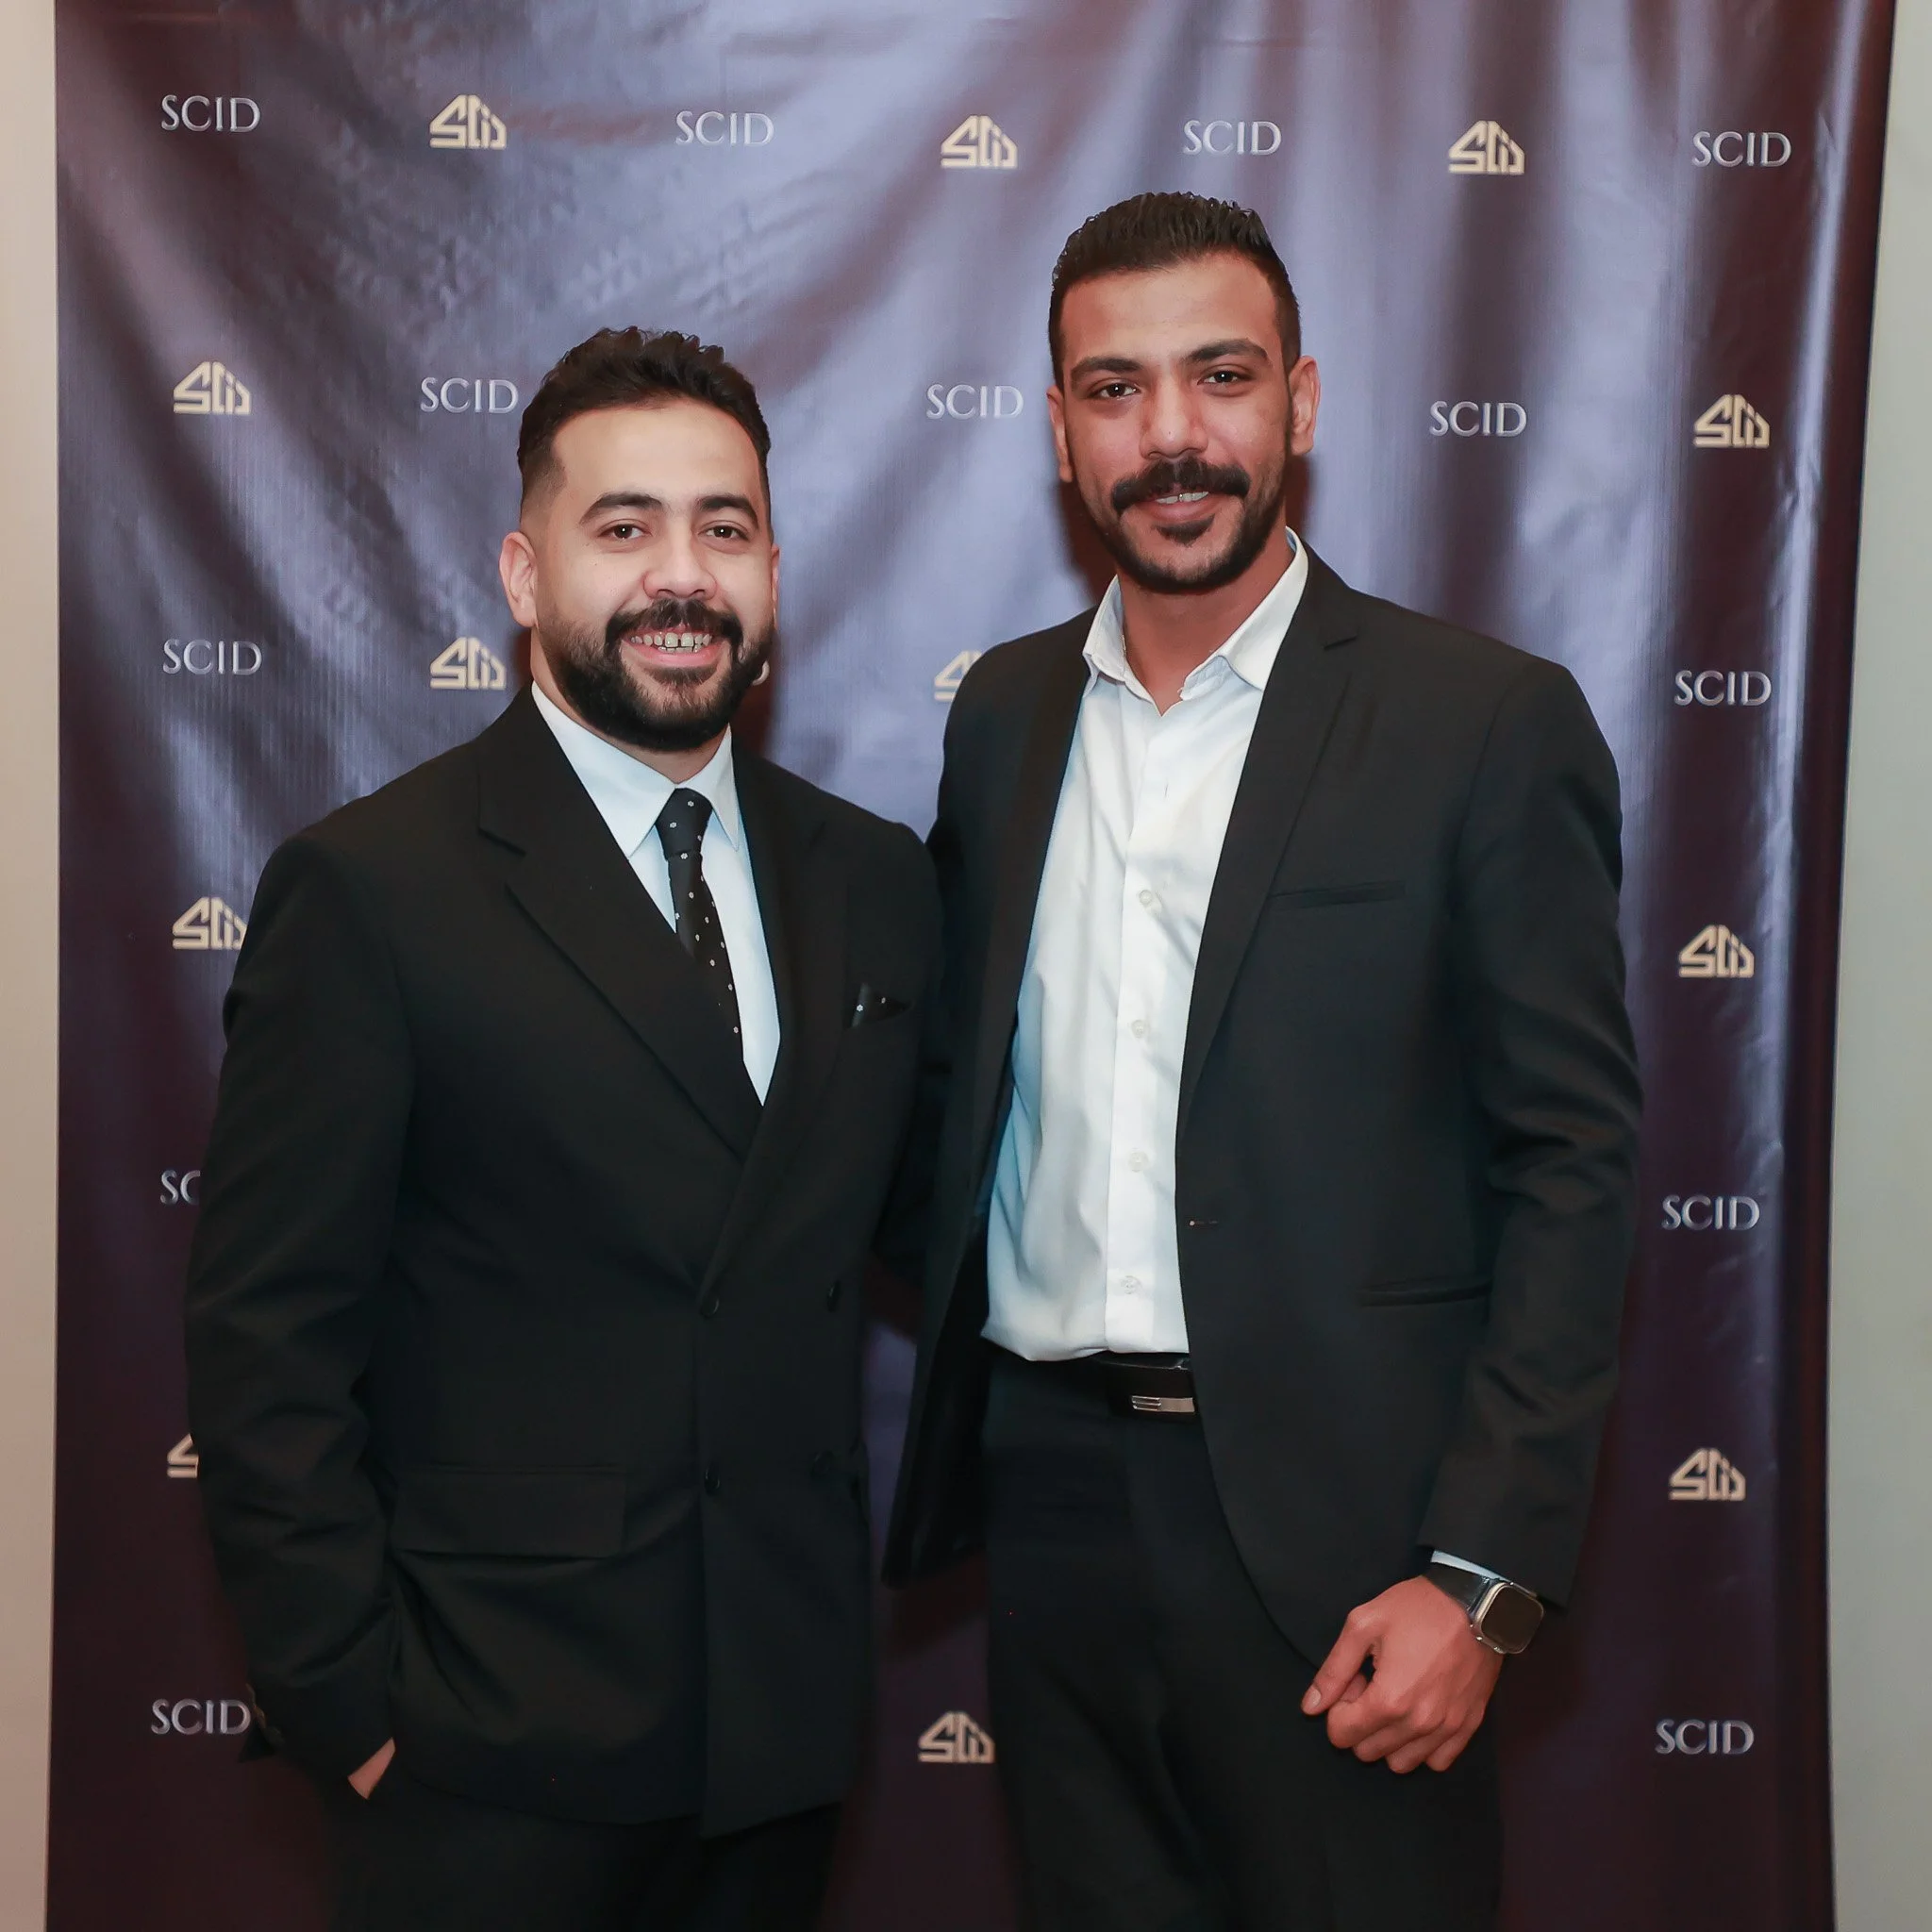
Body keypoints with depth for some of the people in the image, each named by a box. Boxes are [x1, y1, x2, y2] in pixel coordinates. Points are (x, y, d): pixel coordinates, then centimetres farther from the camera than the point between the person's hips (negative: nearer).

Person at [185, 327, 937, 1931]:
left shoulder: (875, 883, 6)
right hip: (497, 1745, -4)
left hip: (789, 1724, 5)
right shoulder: (370, 889, -9)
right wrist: (348, 1701, -11)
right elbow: (270, 1339, -9)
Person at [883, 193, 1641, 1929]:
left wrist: (1483, 1576, -13)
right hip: (1051, 1491, 4)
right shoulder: (1004, 713, 9)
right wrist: (950, 1423, 6)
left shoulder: (1489, 723, -6)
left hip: (1333, 1524, -4)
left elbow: (1574, 1164, -8)